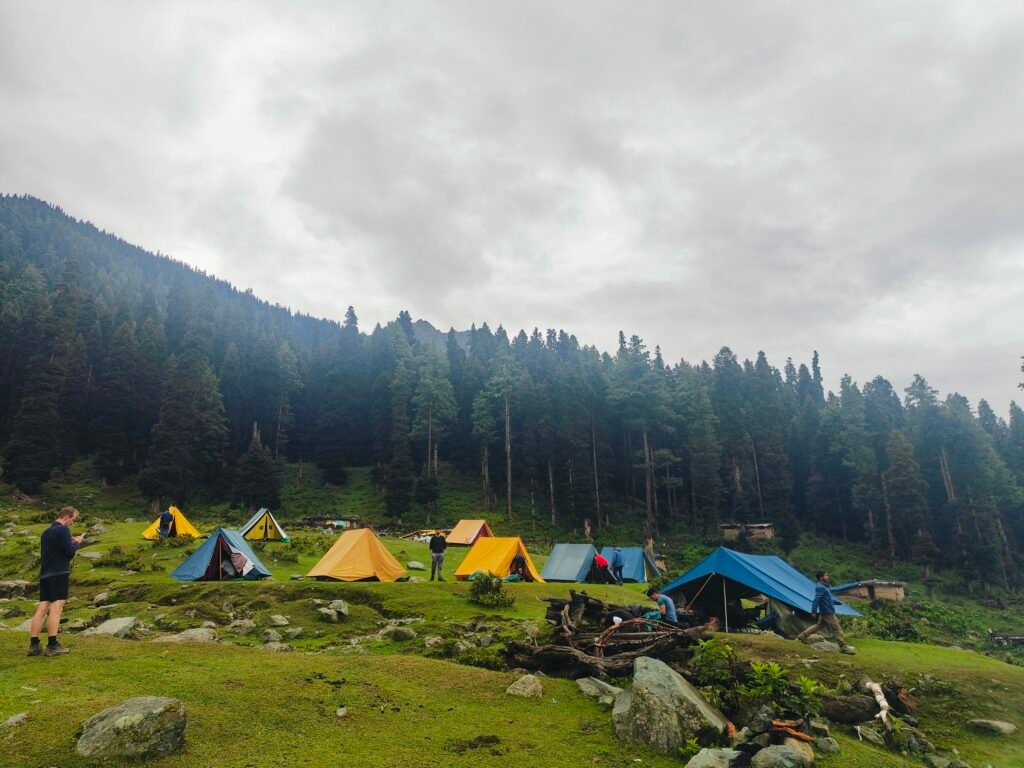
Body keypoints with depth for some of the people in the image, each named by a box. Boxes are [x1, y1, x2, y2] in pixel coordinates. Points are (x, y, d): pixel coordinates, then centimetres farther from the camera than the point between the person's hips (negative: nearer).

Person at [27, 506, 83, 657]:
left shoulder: (46, 532, 17)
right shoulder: (63, 530, -9)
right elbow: (70, 551, -13)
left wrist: (70, 542, 17)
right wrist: (76, 542, 5)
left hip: (44, 574, 8)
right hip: (59, 573, -8)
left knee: (42, 608, 7)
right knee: (56, 608, -9)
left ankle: (34, 645, 4)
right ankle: (52, 646, -10)